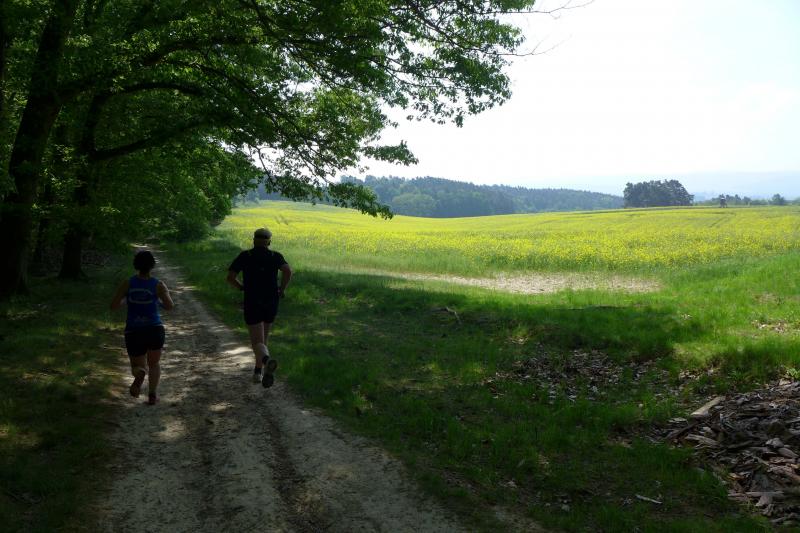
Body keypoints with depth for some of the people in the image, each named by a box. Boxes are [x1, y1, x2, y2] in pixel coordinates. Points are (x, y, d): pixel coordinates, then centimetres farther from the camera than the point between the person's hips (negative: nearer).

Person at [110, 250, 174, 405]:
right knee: (154, 364, 23)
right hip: (155, 330, 0)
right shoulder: (158, 285, -6)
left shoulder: (127, 284, -2)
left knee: (138, 366, 16)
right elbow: (170, 306, -15)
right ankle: (152, 394, 3)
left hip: (133, 332, 0)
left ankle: (139, 374, -21)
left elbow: (113, 306, -4)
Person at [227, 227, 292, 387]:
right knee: (263, 338, 24)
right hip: (271, 303, 2)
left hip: (252, 303, -2)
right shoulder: (275, 256, 2)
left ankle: (267, 360, -38)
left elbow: (230, 277, -5)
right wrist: (282, 289, -2)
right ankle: (258, 372, 29)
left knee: (258, 343, -6)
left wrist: (242, 287, 13)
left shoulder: (244, 256, 1)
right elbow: (288, 271, -17)